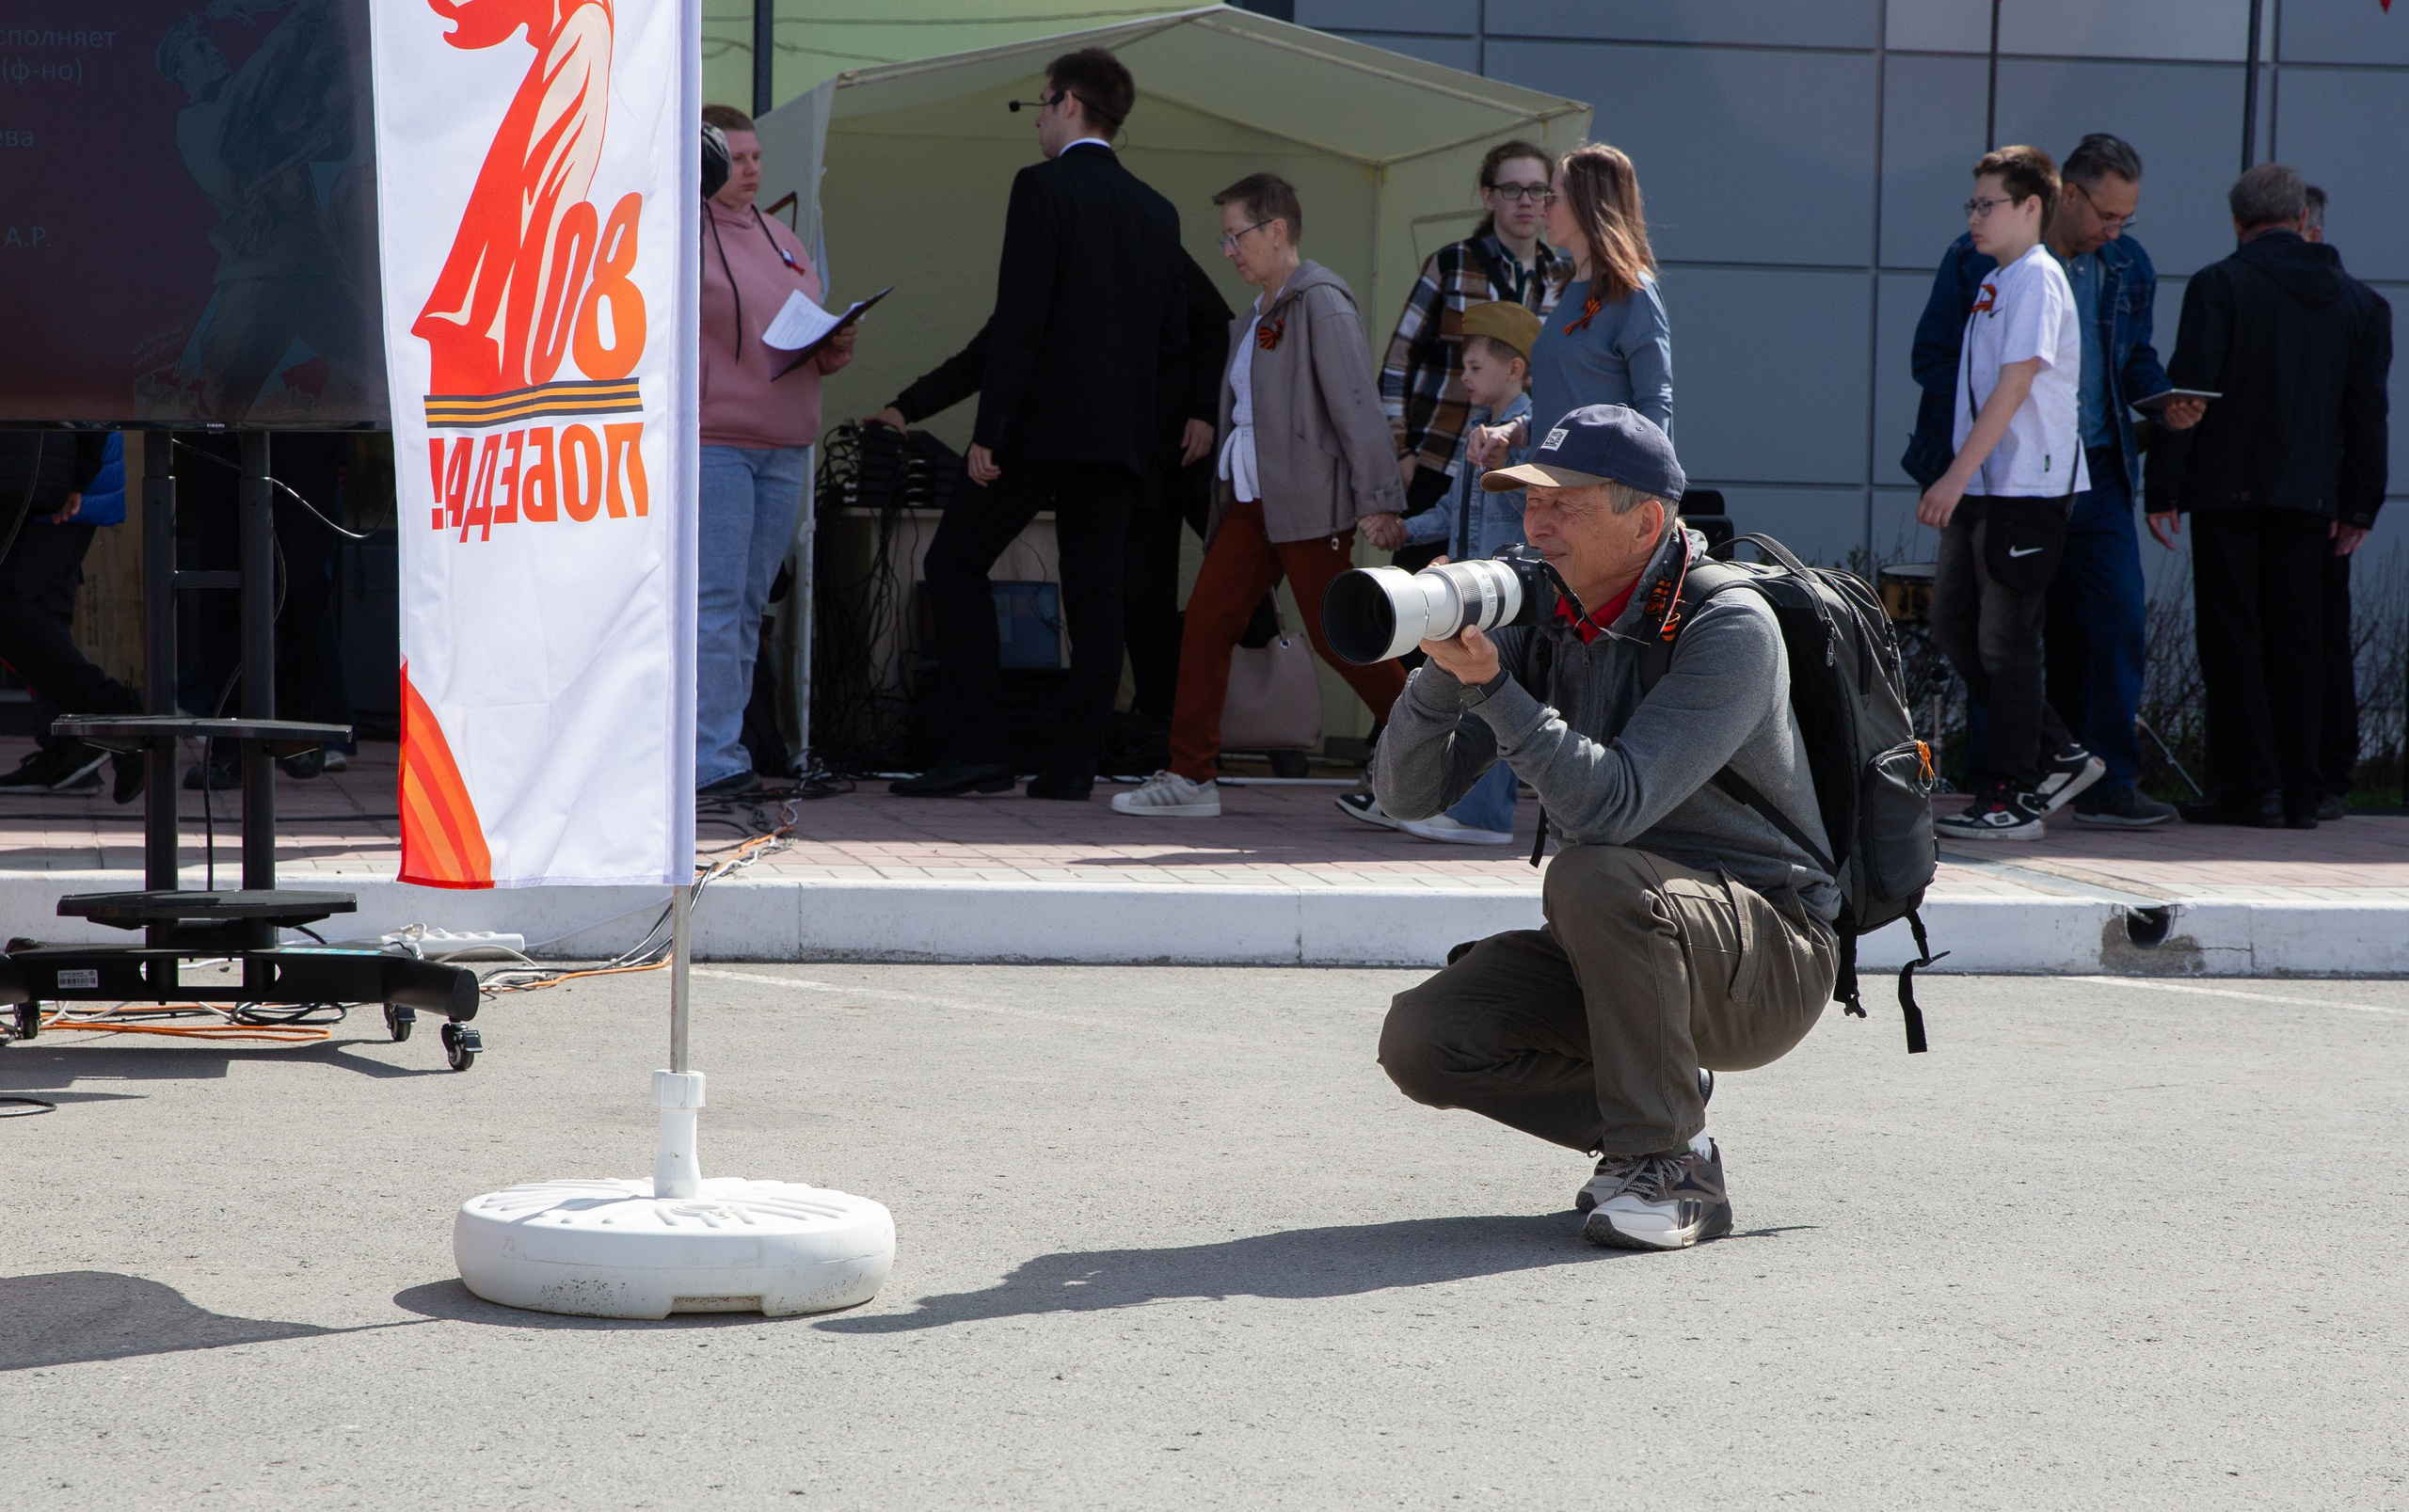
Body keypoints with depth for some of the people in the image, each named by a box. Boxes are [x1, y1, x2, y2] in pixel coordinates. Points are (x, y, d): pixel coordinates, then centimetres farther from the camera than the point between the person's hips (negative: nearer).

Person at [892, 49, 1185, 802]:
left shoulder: (1042, 188, -8)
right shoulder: (1158, 211, 12)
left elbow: (1019, 317, -15)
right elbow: (1174, 335, 13)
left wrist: (987, 430, -14)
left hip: (1042, 425, -6)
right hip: (1123, 431, 6)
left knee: (955, 562, 3)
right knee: (1094, 590, 6)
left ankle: (977, 751, -4)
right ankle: (1074, 763, 4)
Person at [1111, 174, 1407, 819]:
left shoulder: (1321, 301, -10)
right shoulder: (1258, 313, 17)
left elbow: (1358, 405, -16)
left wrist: (1377, 500, -21)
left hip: (1310, 500, -9)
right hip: (1252, 498, 9)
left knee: (1337, 635, -5)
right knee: (1206, 622, 1)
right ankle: (1191, 775, 4)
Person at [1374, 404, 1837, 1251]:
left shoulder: (1728, 629, -18)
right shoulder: (1545, 628, 2)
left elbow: (1613, 805, -31)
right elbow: (1409, 793, -3)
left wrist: (1490, 681, -35)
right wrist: (1445, 665, -20)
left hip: (1768, 960, -6)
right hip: (1622, 956, 6)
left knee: (1593, 877, -35)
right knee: (1420, 1040, -15)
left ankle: (1668, 1168, -21)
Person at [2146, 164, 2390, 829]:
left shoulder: (2218, 285, -5)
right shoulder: (2355, 299, 9)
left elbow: (2189, 391, -10)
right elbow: (2366, 408, 10)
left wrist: (2164, 489, -6)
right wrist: (2359, 505, 14)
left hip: (2228, 490, -4)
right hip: (2310, 495, 4)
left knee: (2232, 637, -1)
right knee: (2298, 638, 7)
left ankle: (2248, 786, -3)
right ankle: (2299, 791, 7)